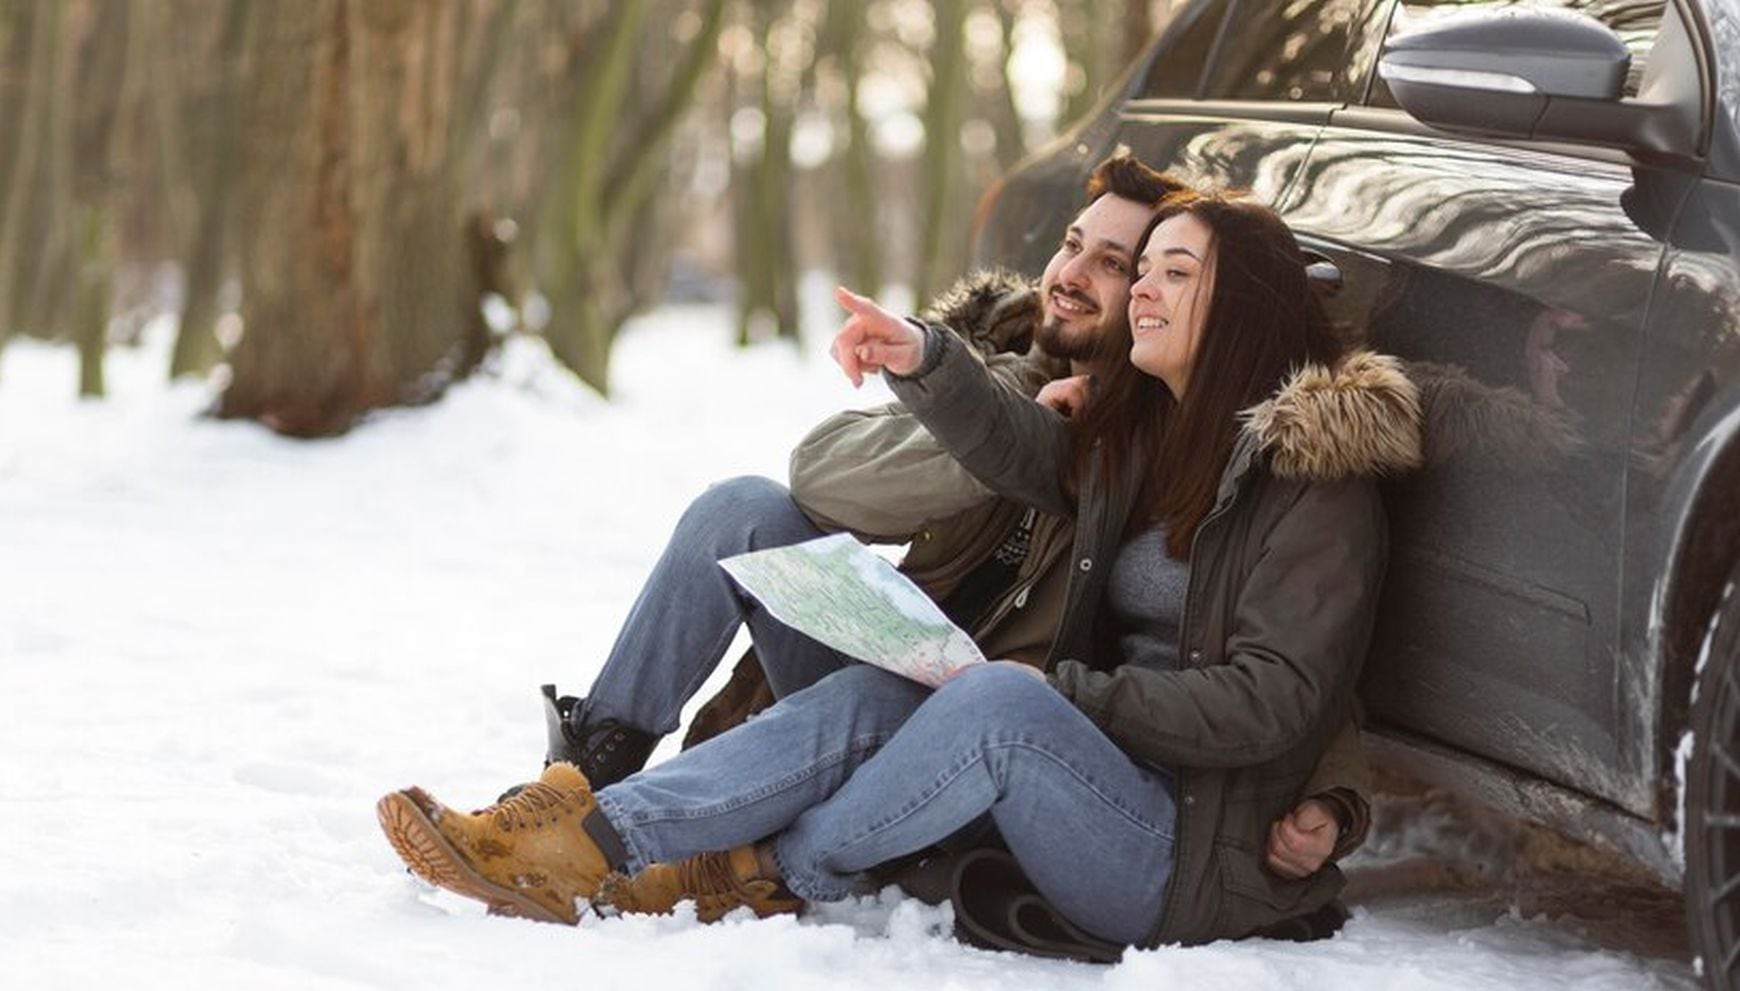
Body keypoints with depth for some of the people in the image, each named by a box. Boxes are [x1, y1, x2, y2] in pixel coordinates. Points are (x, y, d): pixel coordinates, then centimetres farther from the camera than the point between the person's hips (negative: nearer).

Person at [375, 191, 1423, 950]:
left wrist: (1069, 692, -16)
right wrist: (925, 361, -14)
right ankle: (585, 847, -26)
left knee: (996, 700, -31)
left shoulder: (1317, 479, -9)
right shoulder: (1143, 436, 18)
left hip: (1198, 867, -7)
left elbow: (1274, 704, -16)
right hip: (1104, 785, 8)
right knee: (868, 696, -13)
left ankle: (771, 879, -13)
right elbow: (1028, 451, 3)